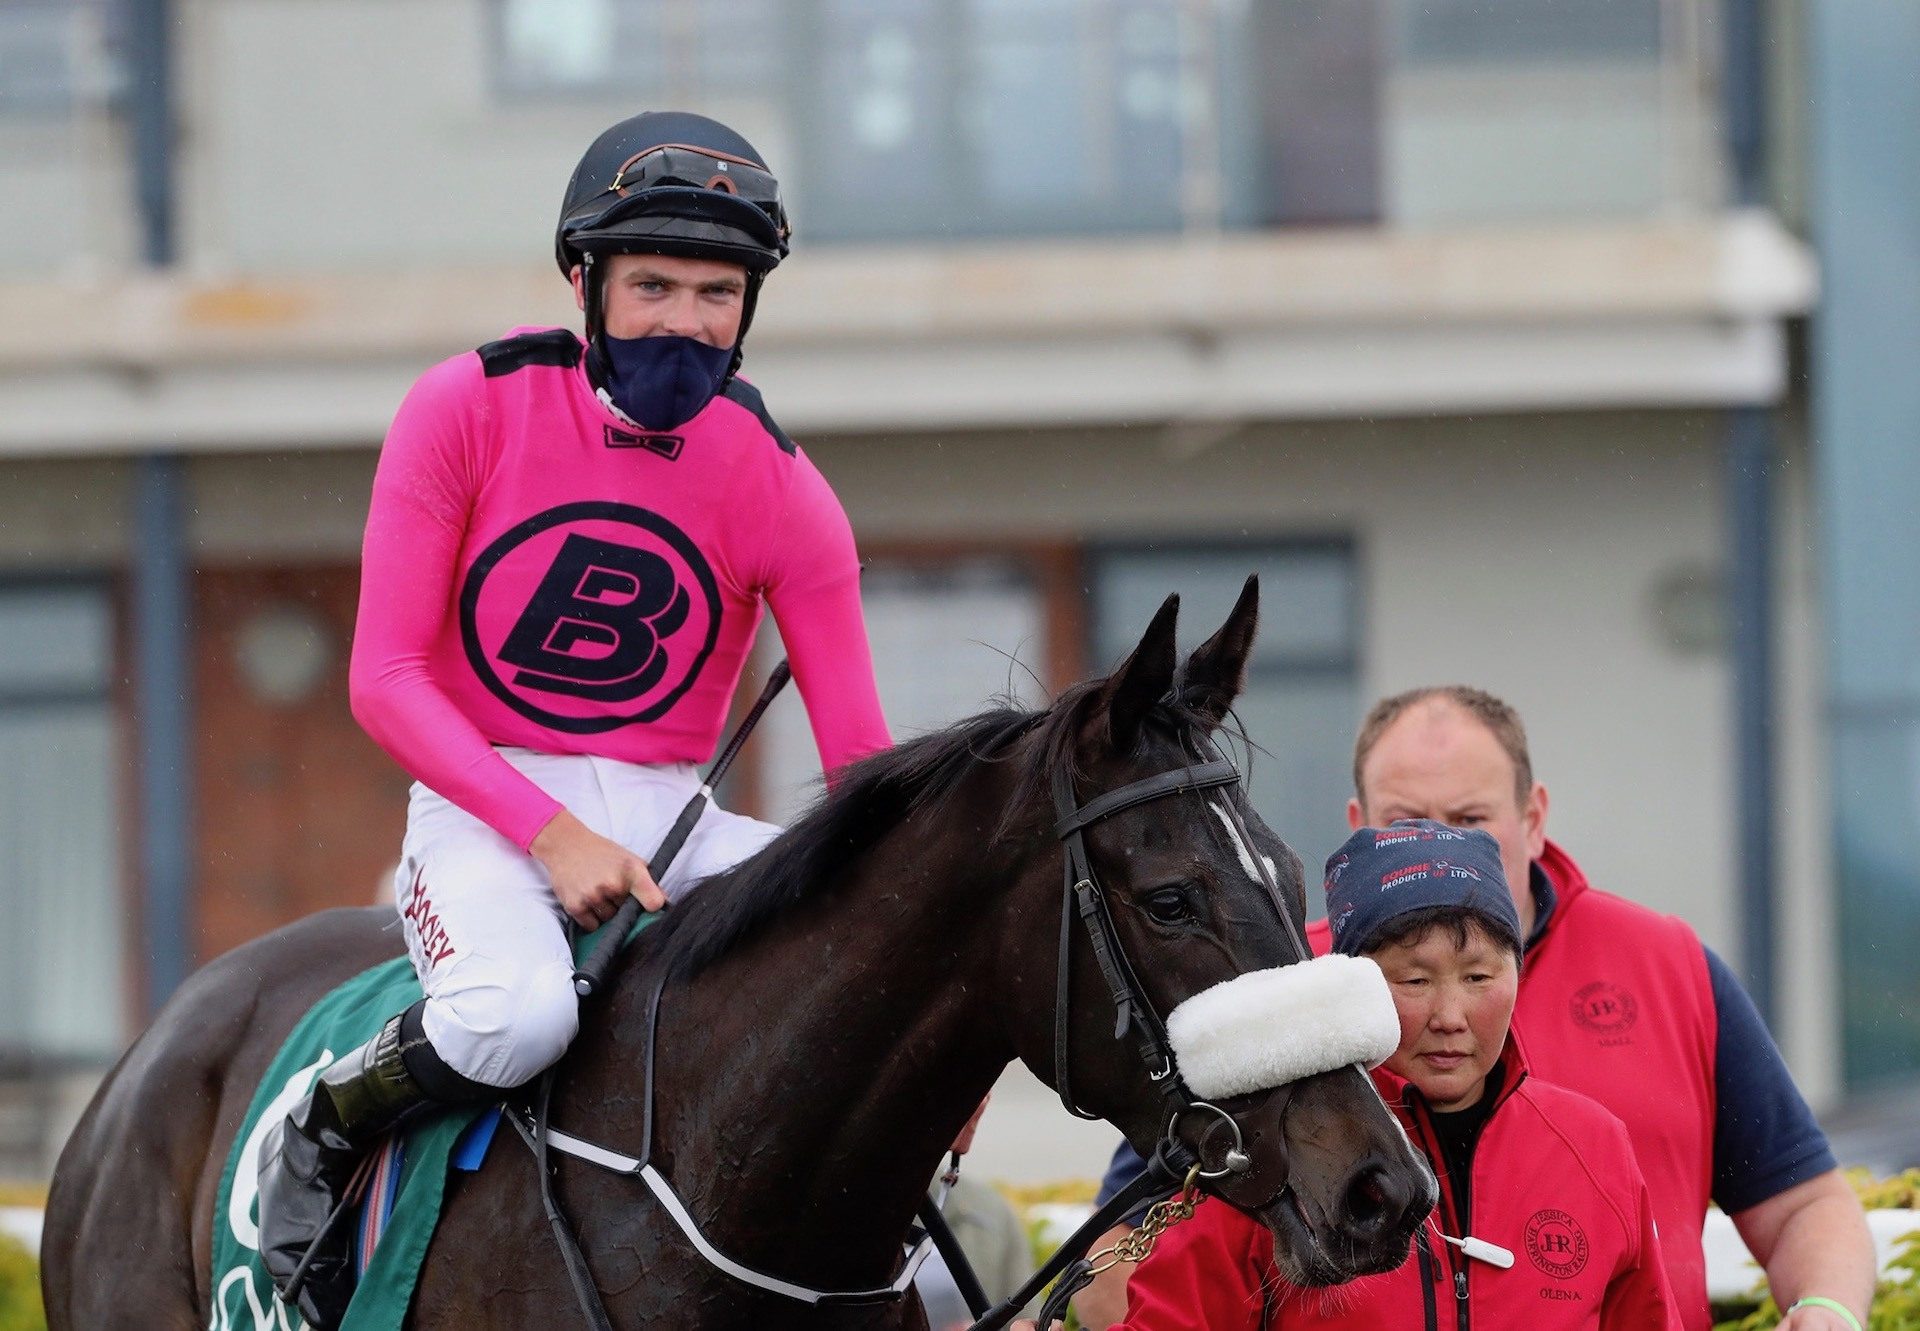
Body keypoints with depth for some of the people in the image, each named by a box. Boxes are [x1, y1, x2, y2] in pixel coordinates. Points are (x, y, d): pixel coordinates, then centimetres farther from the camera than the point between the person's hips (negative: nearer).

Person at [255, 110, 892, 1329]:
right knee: (517, 1013, -35)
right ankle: (313, 1144, -6)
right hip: (484, 813, -3)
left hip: (670, 818, 3)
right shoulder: (468, 411, -9)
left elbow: (862, 759, -6)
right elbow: (387, 681, -10)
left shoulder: (781, 494, -5)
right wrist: (553, 835, -23)